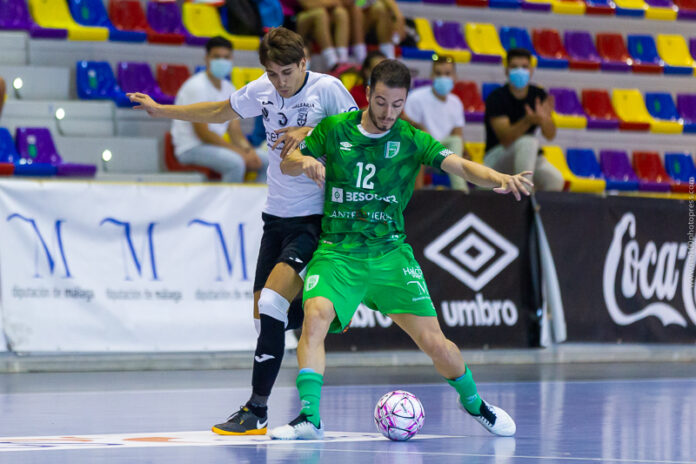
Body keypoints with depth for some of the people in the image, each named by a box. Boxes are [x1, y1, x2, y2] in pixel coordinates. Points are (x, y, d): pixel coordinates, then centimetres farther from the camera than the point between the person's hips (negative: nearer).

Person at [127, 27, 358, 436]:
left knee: (271, 303, -20)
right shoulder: (261, 91, 3)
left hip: (314, 218, -7)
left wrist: (311, 132, -20)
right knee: (264, 316, 6)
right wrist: (162, 110, 24)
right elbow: (219, 113, 21)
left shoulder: (328, 88, -12)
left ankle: (257, 410, -15)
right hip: (276, 215, 7)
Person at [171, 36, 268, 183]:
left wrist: (249, 150, -12)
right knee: (236, 162, -33)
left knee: (267, 161, -2)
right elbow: (203, 133, -19)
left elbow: (235, 132, 11)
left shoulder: (229, 89, 12)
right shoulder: (197, 86, -14)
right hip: (192, 148, -8)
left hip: (216, 147, 9)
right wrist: (240, 153, -21)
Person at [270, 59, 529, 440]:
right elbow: (287, 165, 7)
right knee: (315, 317, -28)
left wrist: (500, 179, -33)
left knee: (435, 343, -4)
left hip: (390, 254, 0)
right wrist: (305, 162, -18)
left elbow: (462, 166, -13)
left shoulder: (411, 140, -2)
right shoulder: (334, 129, 0)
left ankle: (473, 402, 25)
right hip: (337, 252, 0)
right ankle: (308, 418, -26)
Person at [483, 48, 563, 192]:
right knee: (528, 142, -35)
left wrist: (543, 119, -32)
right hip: (496, 157, -5)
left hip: (528, 157, 5)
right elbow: (505, 138, -26)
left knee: (556, 180, -23)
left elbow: (550, 135, -9)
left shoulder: (538, 95, -1)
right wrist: (528, 121, -43)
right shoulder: (496, 98, -16)